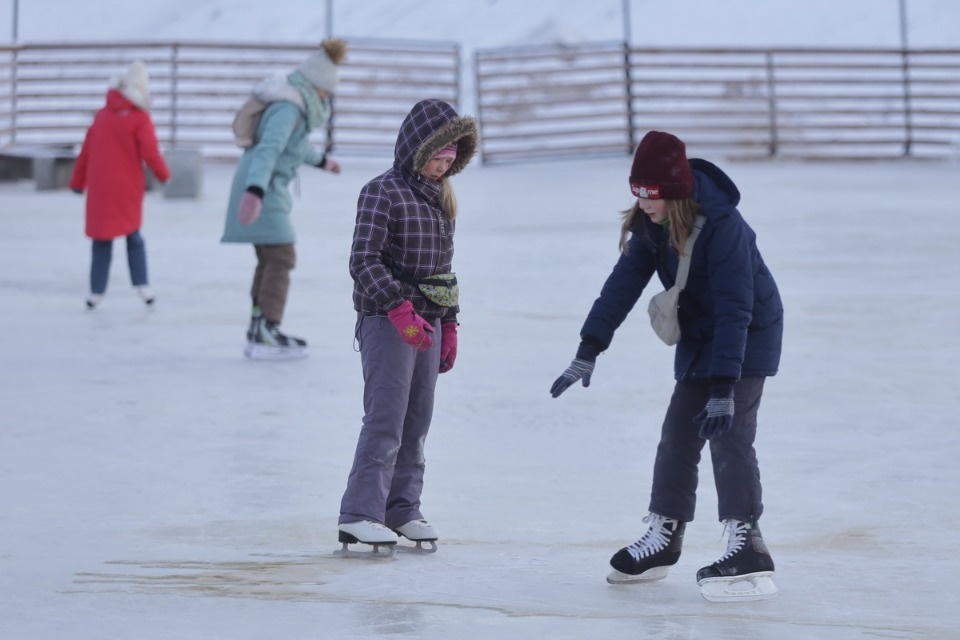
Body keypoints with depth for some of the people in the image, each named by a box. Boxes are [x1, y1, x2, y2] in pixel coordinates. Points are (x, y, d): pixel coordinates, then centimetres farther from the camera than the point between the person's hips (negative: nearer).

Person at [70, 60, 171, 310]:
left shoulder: (102, 115, 7)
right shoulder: (140, 119, -7)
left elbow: (86, 150, 9)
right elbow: (150, 153, -13)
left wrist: (77, 182, 14)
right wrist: (163, 174, 5)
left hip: (99, 188, 3)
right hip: (128, 188, -3)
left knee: (102, 240, 6)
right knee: (133, 236, 13)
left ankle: (96, 292, 1)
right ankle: (142, 285, 5)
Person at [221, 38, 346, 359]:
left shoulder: (294, 103, 13)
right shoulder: (288, 108, -18)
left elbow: (294, 141, 33)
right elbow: (269, 148, -31)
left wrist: (320, 159, 51)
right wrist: (255, 191, -42)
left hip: (262, 187, 11)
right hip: (263, 189, -11)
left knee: (270, 260, 14)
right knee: (280, 259, -11)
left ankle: (258, 329, 18)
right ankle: (266, 333, -13)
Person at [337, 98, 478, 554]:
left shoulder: (440, 199, 14)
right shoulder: (383, 192, -10)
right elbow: (364, 261, -17)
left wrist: (449, 326, 19)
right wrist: (400, 310, -25)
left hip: (428, 323, 8)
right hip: (387, 323, -8)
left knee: (417, 422, 9)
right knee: (385, 421, -11)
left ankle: (402, 508, 16)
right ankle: (359, 514, -9)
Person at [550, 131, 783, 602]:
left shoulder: (722, 226, -30)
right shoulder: (650, 226, -8)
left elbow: (734, 310, -32)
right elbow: (624, 284, -7)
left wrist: (724, 389, -34)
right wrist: (589, 351, -13)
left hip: (748, 338, -8)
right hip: (698, 337, 8)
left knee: (728, 436, -17)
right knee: (677, 435, 10)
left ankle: (748, 550, -18)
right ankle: (663, 539, 23)